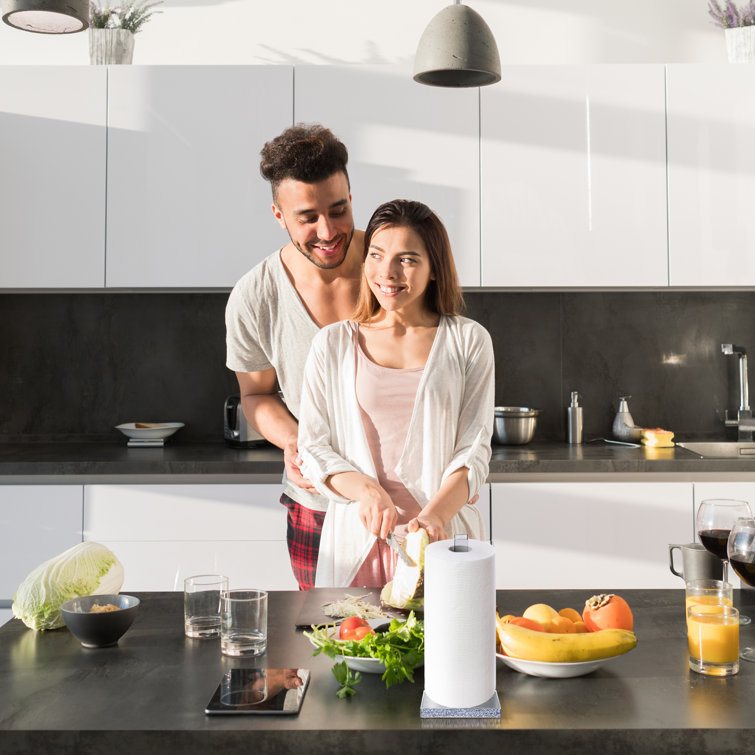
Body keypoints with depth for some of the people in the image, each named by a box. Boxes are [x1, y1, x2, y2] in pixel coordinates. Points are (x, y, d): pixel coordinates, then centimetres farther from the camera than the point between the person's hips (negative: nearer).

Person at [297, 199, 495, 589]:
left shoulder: (469, 341, 3)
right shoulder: (333, 344, 5)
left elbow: (474, 450, -1)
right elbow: (313, 447, 3)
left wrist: (435, 515, -18)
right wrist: (365, 489, -16)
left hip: (443, 533, 0)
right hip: (356, 535, 1)